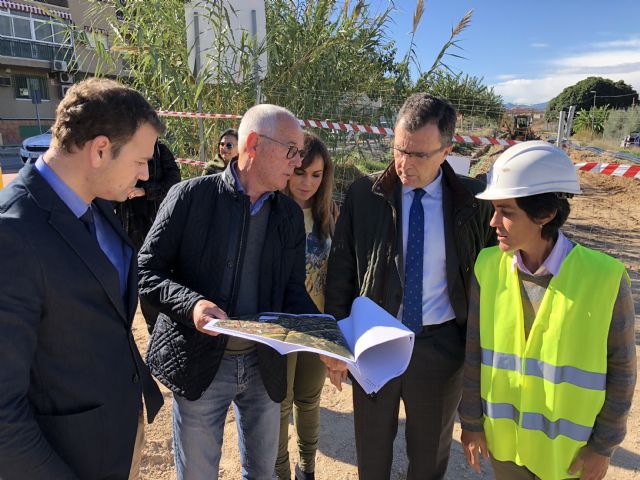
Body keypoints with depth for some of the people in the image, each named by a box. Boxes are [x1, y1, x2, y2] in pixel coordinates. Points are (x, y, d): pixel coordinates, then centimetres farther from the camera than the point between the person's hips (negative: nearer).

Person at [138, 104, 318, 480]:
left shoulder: (290, 214, 2)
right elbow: (147, 270, -8)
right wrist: (191, 304, -26)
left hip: (264, 364, 4)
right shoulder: (190, 196, -11)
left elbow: (293, 291, 3)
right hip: (199, 362, -3)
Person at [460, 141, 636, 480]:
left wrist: (603, 446, -3)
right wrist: (471, 420, 2)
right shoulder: (489, 267, -15)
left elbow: (621, 368, -9)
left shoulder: (605, 278, -22)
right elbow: (474, 351, -5)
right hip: (502, 433, 2)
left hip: (568, 446, -2)